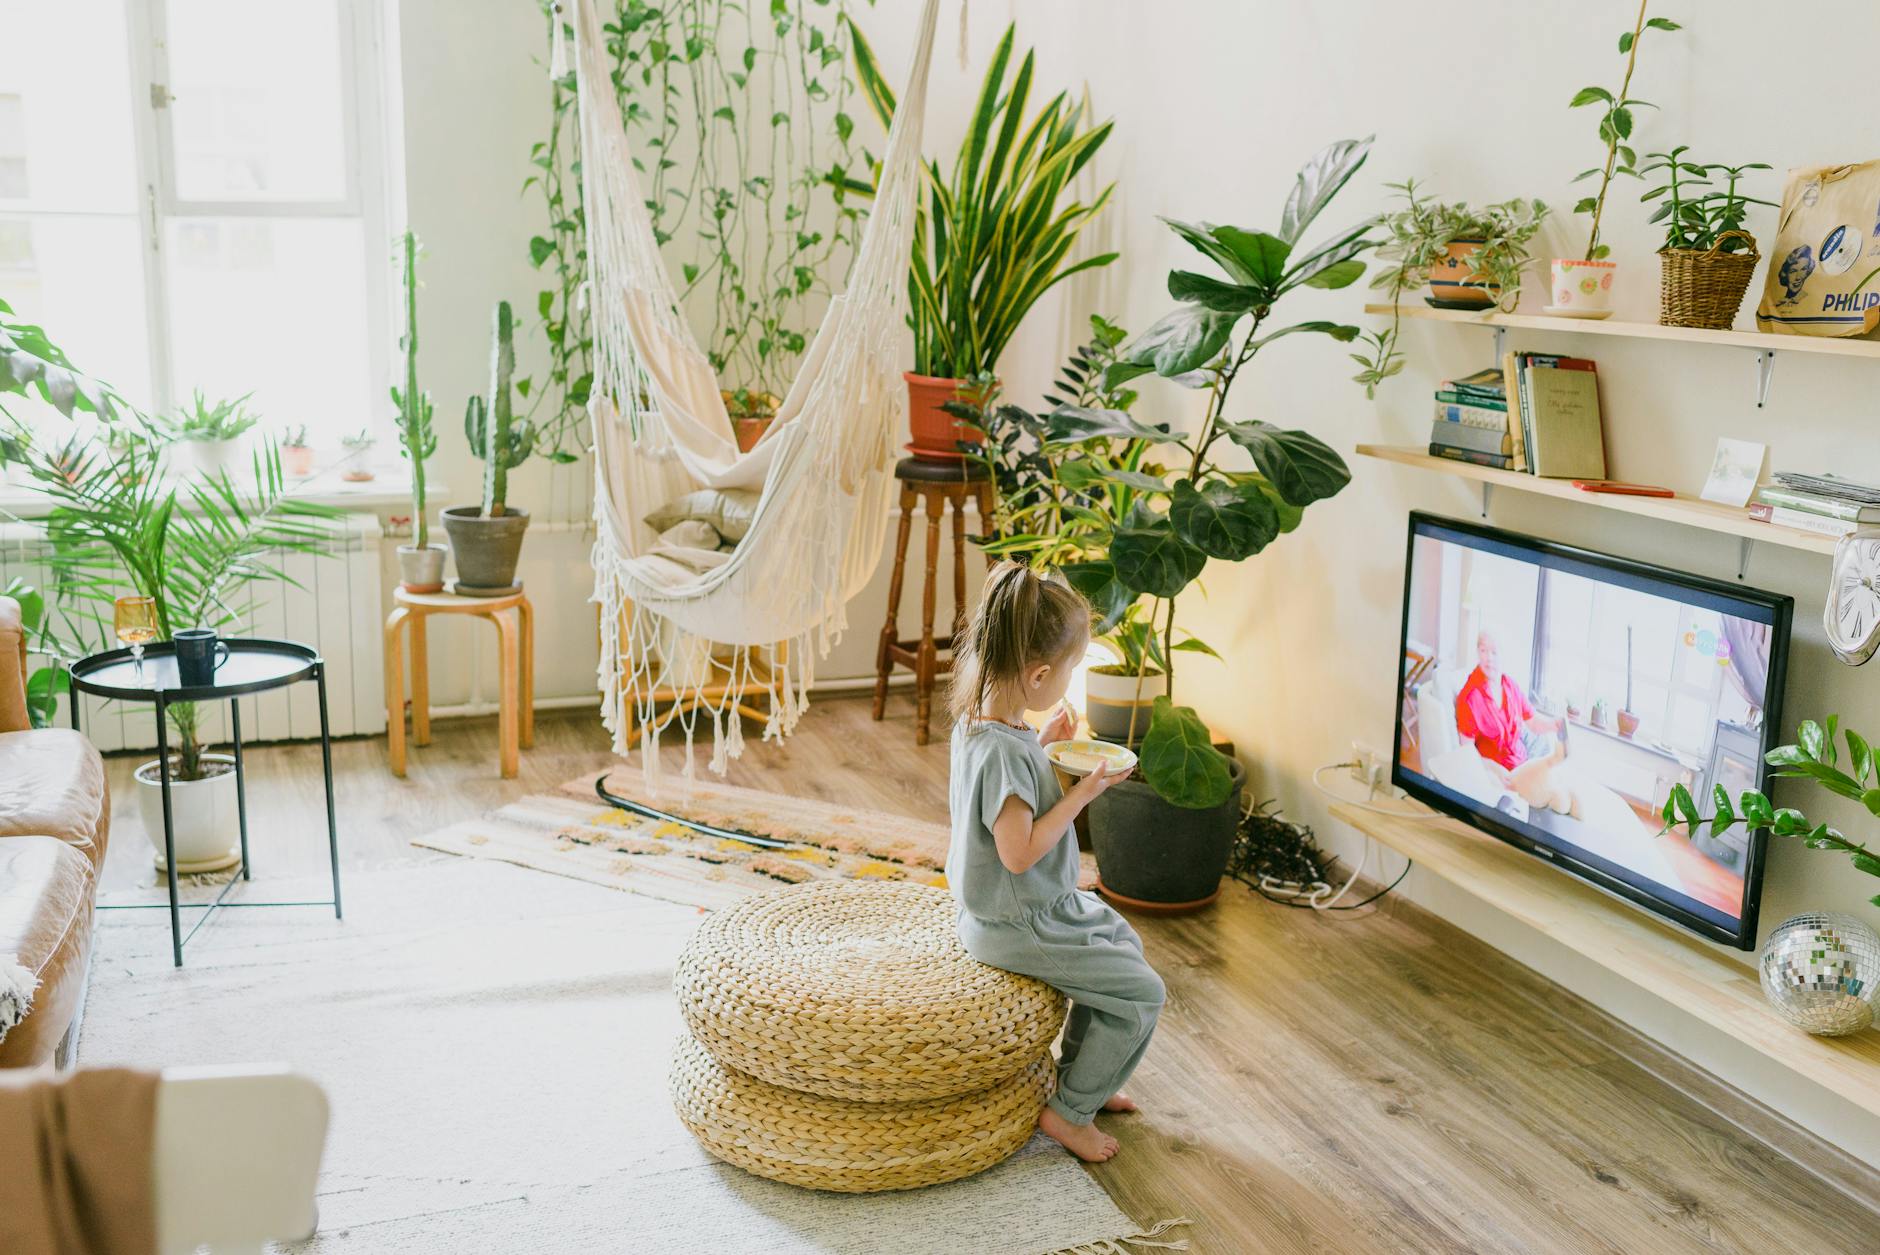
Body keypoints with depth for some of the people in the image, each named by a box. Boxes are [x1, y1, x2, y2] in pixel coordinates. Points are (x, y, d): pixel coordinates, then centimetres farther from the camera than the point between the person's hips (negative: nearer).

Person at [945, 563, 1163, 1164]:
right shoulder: (1002, 750, -32)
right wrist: (1082, 794, -24)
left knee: (1123, 941, 26)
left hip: (1041, 903, 10)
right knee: (1141, 991, -3)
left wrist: (1043, 744, 5)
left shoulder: (976, 721, -1)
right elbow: (1019, 851, -30)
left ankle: (1078, 1074, 36)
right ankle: (1070, 1110, 11)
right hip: (1019, 927, -10)